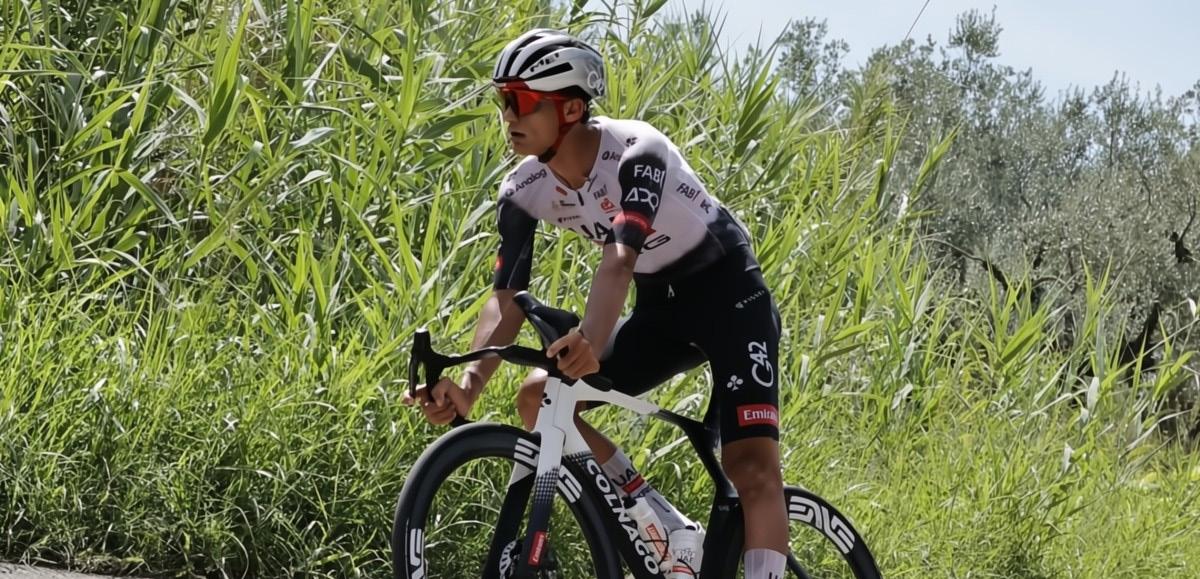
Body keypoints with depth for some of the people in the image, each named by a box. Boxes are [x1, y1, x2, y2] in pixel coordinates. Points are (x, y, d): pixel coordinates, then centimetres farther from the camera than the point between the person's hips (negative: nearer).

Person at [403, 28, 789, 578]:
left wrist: (591, 344, -61)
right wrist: (468, 386, -32)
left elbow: (619, 261, -43)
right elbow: (507, 298, -15)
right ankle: (672, 533, -1)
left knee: (751, 465, -21)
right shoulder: (523, 191, -11)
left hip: (729, 294, -7)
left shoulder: (636, 153, -29)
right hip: (660, 307, 7)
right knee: (537, 399, -8)